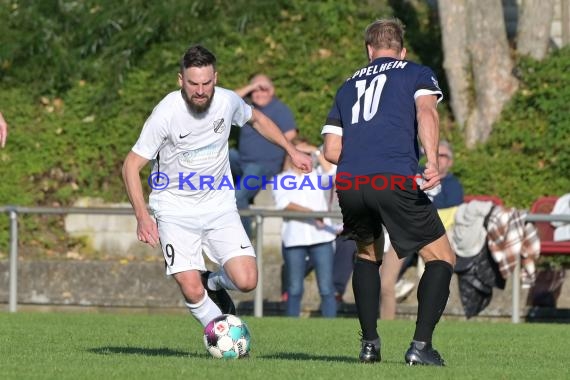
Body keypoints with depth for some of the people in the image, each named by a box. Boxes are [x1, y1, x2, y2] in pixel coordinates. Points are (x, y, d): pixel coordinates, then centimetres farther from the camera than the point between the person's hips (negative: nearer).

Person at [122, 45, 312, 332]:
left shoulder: (228, 101, -8)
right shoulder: (166, 113, -20)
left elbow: (257, 119, 17)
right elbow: (131, 165, -14)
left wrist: (291, 151, 13)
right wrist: (142, 216, -24)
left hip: (219, 207, 3)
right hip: (175, 210, -3)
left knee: (246, 281, -12)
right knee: (192, 291, -17)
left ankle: (213, 283, 24)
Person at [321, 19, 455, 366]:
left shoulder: (349, 86, 28)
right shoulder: (418, 74, 17)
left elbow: (331, 150, 22)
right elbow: (426, 110, -5)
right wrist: (432, 163, -18)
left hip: (349, 184, 4)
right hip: (396, 181, -4)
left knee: (368, 255, 29)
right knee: (442, 258, 10)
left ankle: (370, 344, 18)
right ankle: (421, 346, -5)